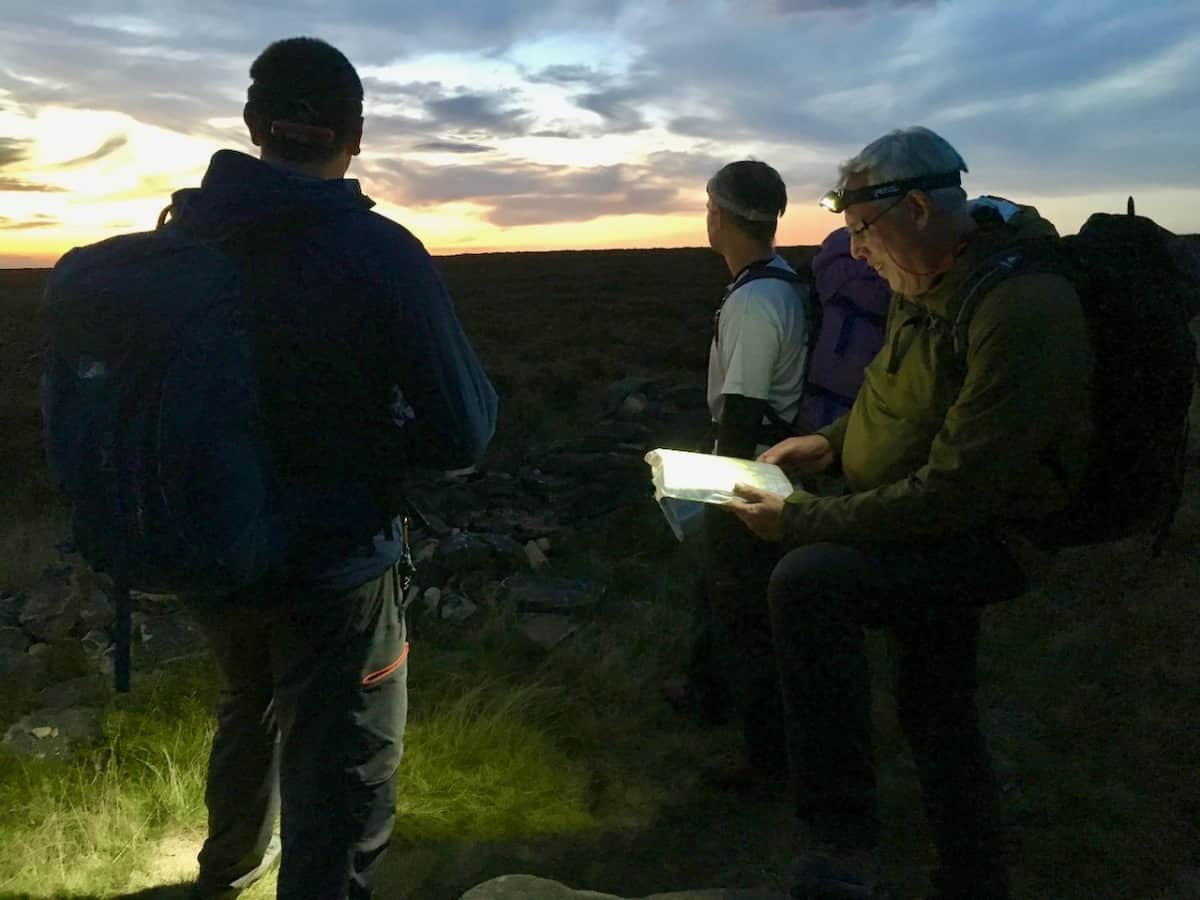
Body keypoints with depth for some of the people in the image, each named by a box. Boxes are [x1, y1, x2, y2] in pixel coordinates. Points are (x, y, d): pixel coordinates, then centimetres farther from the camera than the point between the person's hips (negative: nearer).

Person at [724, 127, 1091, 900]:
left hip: (988, 537, -9)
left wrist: (802, 522, -27)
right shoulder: (924, 282, 0)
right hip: (937, 525, 9)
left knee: (807, 579, -31)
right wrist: (832, 442, 1)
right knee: (937, 714, 21)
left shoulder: (1021, 307, -28)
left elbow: (955, 491, -31)